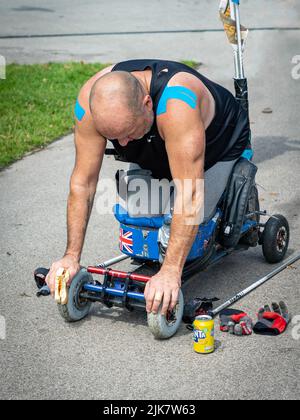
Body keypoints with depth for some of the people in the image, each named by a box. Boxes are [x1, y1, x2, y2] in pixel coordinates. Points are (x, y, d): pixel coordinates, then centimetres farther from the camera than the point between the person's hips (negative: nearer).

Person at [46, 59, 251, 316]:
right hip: (156, 152, 5)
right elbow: (83, 182, -26)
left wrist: (171, 270, -51)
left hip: (220, 147, -4)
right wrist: (71, 256, -28)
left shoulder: (176, 104, -47)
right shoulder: (90, 101, -33)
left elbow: (190, 197, -49)